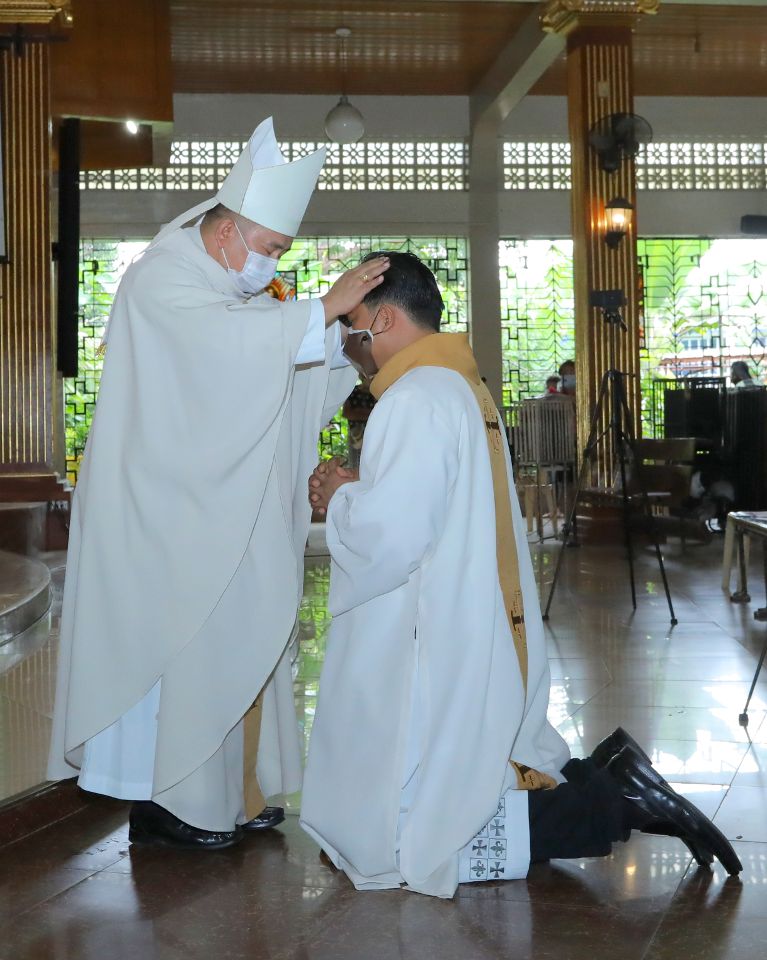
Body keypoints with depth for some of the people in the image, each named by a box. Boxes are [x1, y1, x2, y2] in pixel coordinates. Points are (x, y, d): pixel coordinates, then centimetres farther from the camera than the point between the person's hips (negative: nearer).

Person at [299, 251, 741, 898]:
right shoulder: (463, 386, 14)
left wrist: (340, 499, -5)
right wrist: (358, 490, 11)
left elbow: (390, 534, -25)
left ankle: (614, 806, -8)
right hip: (486, 644, 10)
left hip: (436, 659, -10)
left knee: (411, 843, -6)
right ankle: (607, 775, 6)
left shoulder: (417, 398, -17)